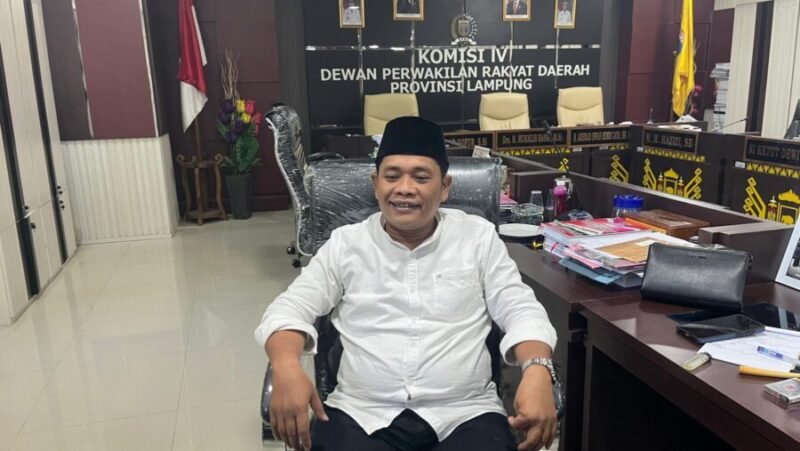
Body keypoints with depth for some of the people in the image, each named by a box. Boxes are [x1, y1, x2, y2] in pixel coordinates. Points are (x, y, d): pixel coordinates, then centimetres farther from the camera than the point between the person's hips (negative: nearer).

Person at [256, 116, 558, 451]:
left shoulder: (479, 237, 6)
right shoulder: (345, 243, 7)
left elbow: (521, 310, 3)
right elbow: (290, 308, 4)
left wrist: (537, 371, -18)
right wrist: (287, 367, -18)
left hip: (465, 414, 1)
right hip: (361, 415, 0)